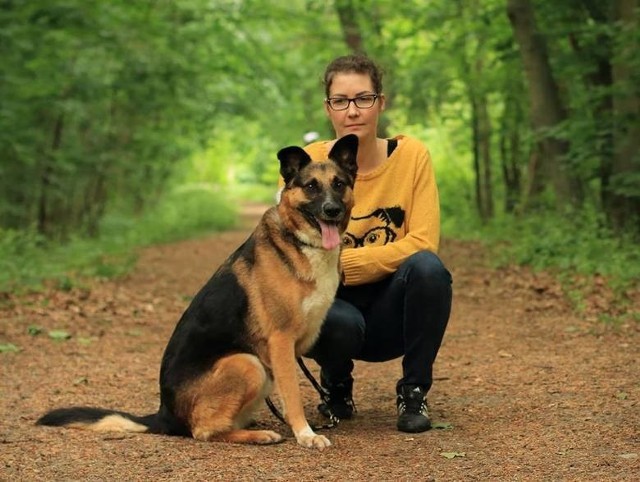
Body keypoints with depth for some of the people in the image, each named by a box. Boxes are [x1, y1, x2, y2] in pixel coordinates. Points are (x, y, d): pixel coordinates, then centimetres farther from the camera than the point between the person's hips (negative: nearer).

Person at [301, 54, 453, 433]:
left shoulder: (411, 155, -7)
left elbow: (423, 242, -14)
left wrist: (342, 262, -21)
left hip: (391, 311, 1)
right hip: (331, 302, -1)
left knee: (428, 267, -30)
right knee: (339, 322, -35)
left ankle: (414, 392, -8)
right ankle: (337, 388, 3)